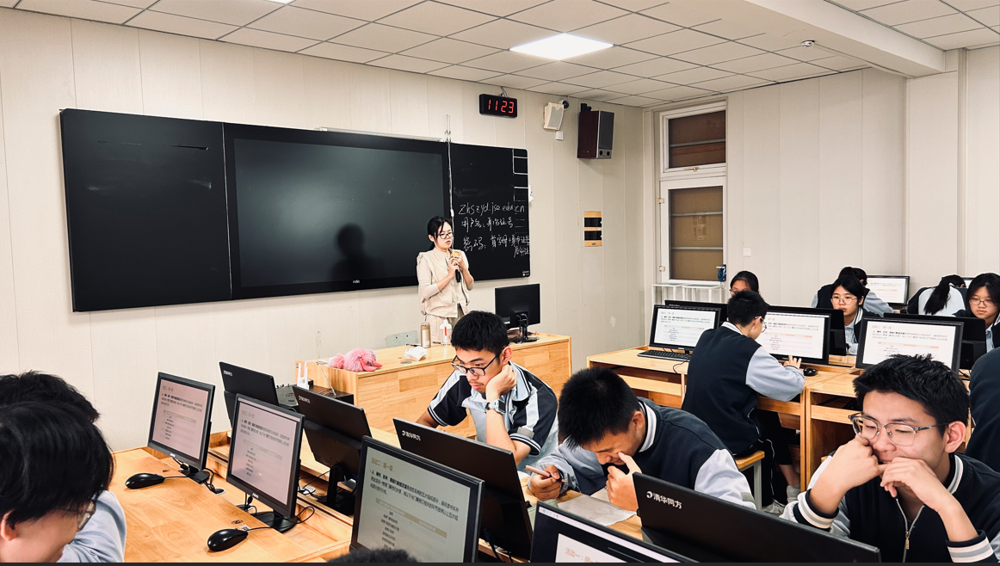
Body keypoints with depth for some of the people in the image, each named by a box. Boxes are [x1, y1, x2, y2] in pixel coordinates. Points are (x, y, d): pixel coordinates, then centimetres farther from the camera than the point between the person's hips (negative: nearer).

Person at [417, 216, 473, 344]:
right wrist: (450, 275, -15)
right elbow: (425, 292, -15)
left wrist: (463, 267, -5)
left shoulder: (459, 255, 10)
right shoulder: (426, 259, -6)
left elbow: (470, 286, 12)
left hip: (460, 314, 5)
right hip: (438, 316, -4)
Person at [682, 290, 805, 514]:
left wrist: (779, 368, 21)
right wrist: (793, 369, 12)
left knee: (765, 419, 27)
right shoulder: (747, 350, -18)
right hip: (727, 439, -6)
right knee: (771, 427, 23)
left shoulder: (705, 338, 4)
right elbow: (793, 387, -11)